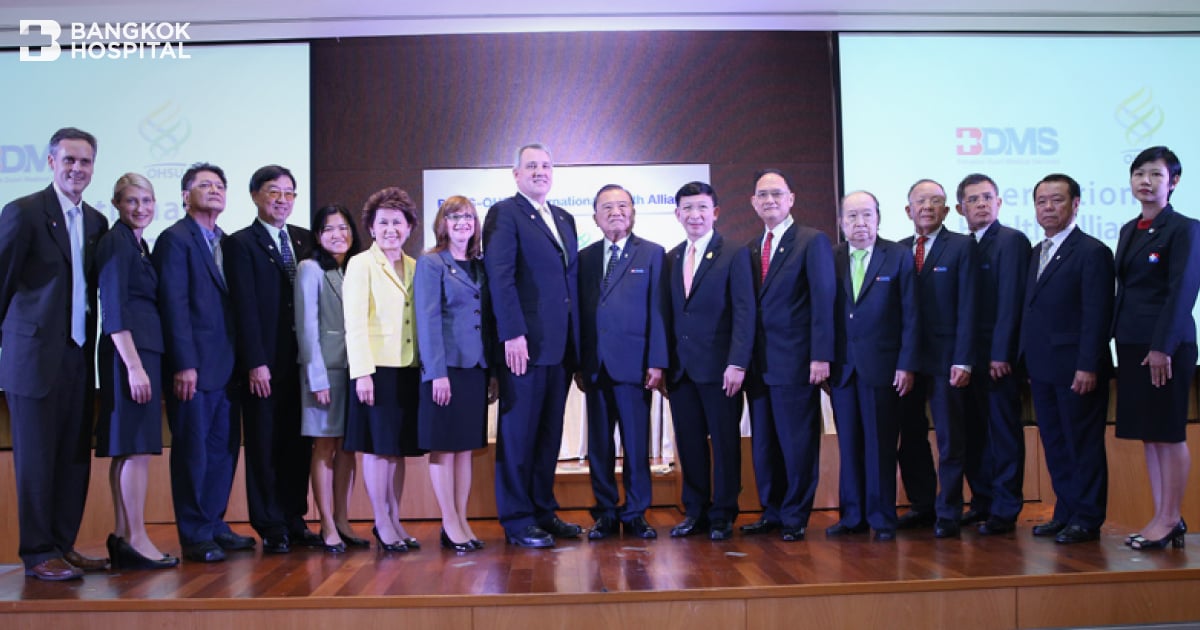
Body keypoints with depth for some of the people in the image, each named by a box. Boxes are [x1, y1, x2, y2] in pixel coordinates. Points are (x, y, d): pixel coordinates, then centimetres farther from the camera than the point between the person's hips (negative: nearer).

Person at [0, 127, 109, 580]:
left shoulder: (97, 222, 12)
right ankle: (38, 555, 10)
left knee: (75, 457, 9)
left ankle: (64, 545, 20)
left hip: (79, 356, 6)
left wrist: (91, 346, 9)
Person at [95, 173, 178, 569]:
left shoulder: (138, 244, 19)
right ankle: (135, 540, -5)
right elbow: (114, 309, -15)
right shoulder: (116, 242, -7)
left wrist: (146, 363, 16)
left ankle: (123, 537, 14)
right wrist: (134, 365, -20)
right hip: (130, 351, -9)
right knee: (138, 447, -9)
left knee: (126, 449, 9)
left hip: (143, 350, 9)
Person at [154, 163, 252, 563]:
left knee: (224, 448, 11)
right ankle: (195, 536, 10)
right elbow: (174, 305, -12)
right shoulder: (176, 239, -5)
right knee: (193, 452, 1)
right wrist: (184, 365, -18)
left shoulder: (226, 243, 16)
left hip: (226, 365, 7)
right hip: (194, 366, -7)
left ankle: (214, 525, 22)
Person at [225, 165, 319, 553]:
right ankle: (271, 528, 13)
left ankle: (295, 521, 20)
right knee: (264, 446, 4)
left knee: (299, 444, 9)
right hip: (264, 364, -4)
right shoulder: (242, 243, -2)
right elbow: (245, 308, -9)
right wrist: (255, 363, -15)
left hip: (302, 360, 5)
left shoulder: (305, 240, 13)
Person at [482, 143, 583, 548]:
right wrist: (512, 334, -20)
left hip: (562, 345, 7)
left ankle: (544, 511, 22)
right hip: (525, 343, -7)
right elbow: (500, 277, -13)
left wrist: (578, 339, 12)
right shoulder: (505, 214, -4)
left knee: (550, 432, 12)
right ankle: (517, 521, 8)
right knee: (518, 432, 1)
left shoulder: (564, 219, 18)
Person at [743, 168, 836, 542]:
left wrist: (820, 356, -16)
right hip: (759, 363, 6)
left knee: (797, 441, 1)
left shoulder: (812, 242, -3)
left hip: (795, 362, -6)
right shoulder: (751, 250, 15)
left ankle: (795, 518, 12)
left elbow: (823, 301, -9)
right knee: (763, 442, 10)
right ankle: (772, 513, 22)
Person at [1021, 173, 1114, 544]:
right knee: (1055, 445, 12)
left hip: (1076, 370, -7)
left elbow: (1097, 315, -14)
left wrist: (1088, 367, -19)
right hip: (1042, 370, 8)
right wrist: (1028, 361, 10)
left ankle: (1087, 520, 10)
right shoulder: (1036, 254, 16)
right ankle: (1065, 513, 22)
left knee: (1084, 445, 1)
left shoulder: (1092, 252, -8)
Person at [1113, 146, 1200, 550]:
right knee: (1147, 434, 9)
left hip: (1166, 343, -7)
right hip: (1132, 343, 7)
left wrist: (1162, 345, -18)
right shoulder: (1129, 231, 15)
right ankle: (1162, 518, 16)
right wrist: (1117, 339, 10)